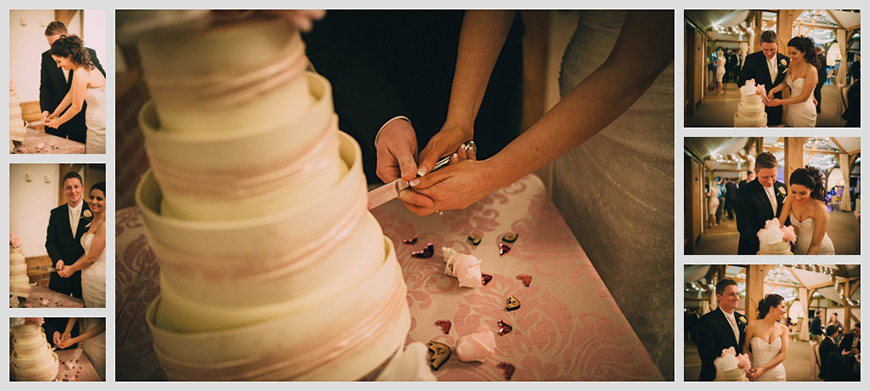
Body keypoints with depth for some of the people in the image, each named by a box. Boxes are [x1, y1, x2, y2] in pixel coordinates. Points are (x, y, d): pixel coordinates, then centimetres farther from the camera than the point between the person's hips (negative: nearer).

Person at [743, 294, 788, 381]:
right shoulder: (753, 325, -8)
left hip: (777, 375, 2)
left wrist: (763, 369, -17)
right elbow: (745, 348, 0)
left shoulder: (783, 329, -1)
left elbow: (783, 355, -7)